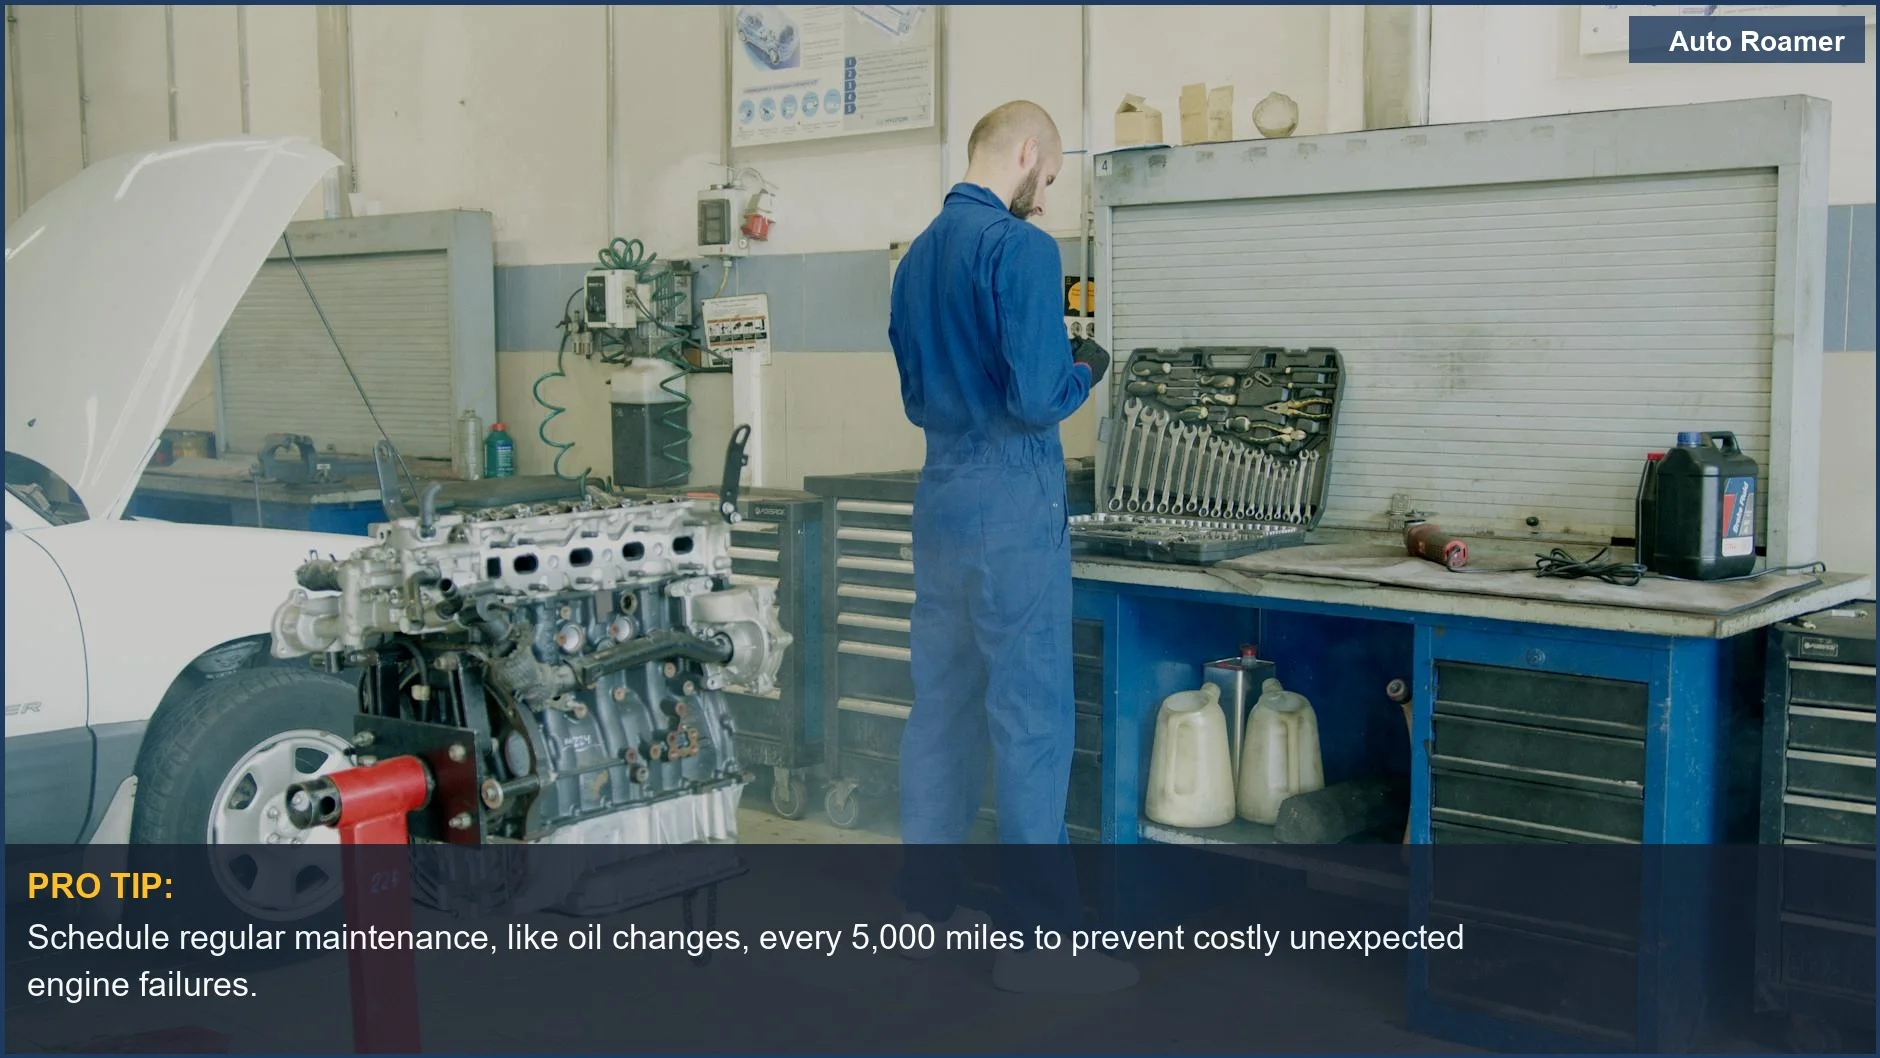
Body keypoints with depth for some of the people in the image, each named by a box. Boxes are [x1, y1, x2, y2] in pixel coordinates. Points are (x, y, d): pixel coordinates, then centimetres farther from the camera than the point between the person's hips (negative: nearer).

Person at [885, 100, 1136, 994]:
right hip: (1011, 508, -8)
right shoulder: (1021, 249, -14)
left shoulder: (916, 259, 13)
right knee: (1032, 717, -4)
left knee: (940, 704, 13)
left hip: (939, 500, 9)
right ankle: (1040, 936, 1)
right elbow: (1038, 398, -20)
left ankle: (929, 901, 22)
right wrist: (1086, 371, 0)